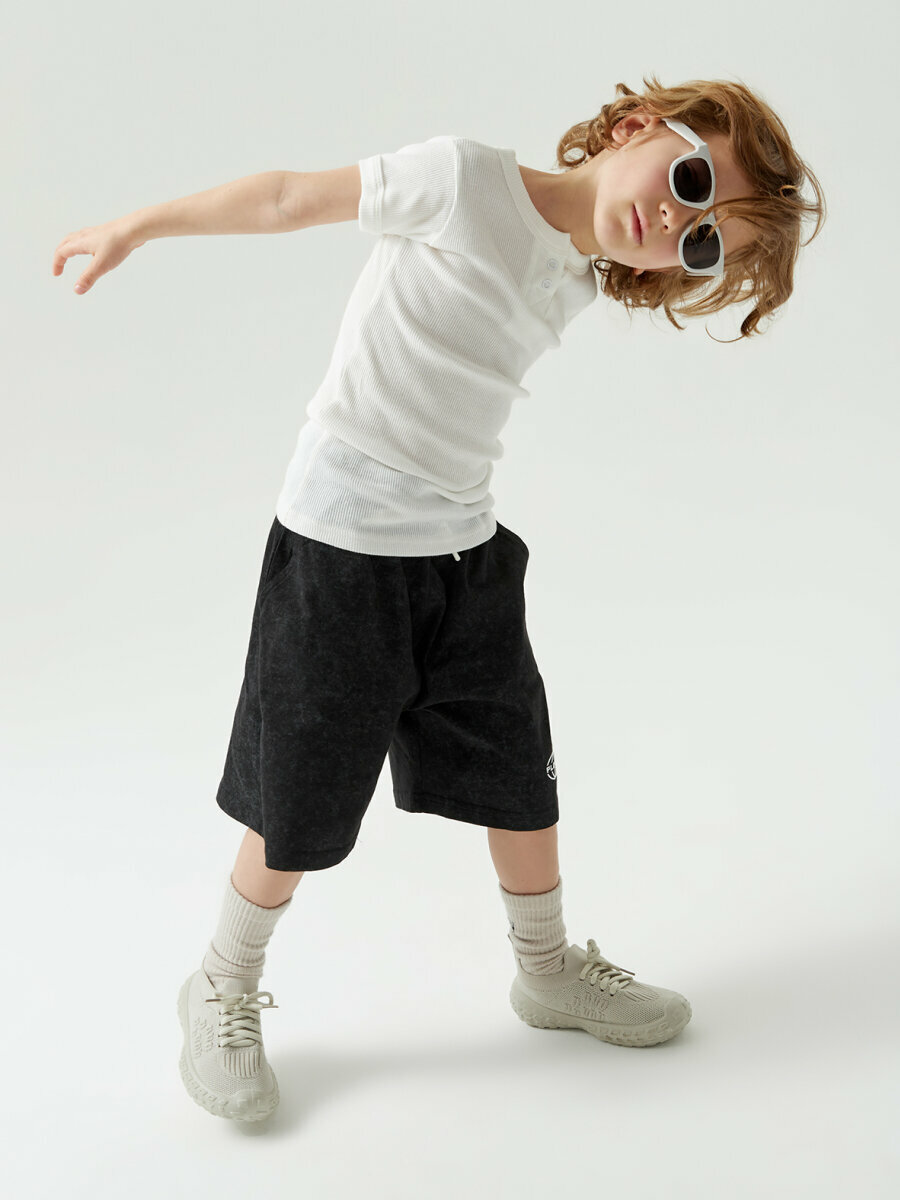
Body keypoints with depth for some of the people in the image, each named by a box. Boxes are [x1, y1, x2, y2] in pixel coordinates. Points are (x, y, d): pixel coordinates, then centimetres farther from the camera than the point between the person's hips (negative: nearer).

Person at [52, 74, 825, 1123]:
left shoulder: (580, 282, 5)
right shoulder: (469, 181, -16)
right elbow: (289, 198, -6)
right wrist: (137, 228, 3)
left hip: (468, 554, 7)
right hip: (340, 551, -6)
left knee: (521, 778, 16)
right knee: (299, 813, 5)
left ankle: (548, 968, 41)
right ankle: (223, 994, 31)